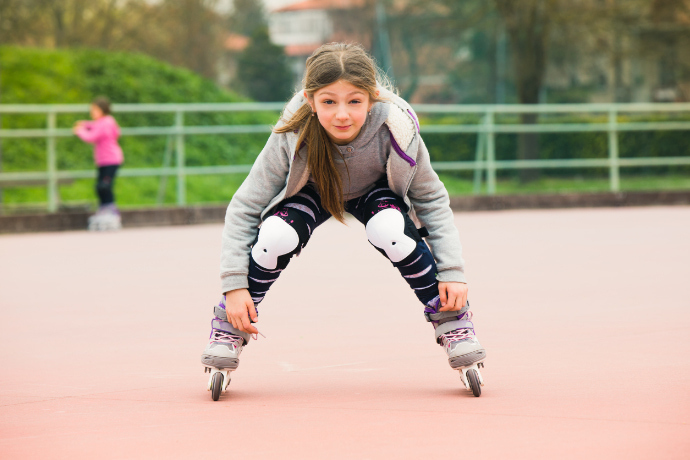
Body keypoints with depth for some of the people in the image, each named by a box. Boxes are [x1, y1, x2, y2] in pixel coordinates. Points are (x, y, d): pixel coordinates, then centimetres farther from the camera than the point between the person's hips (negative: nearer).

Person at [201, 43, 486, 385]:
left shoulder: (396, 129, -35)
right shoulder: (292, 137, -36)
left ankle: (450, 318, -12)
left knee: (390, 229, -34)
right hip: (311, 191, 0)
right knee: (275, 236, -31)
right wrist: (234, 285, -31)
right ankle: (230, 323, -5)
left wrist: (452, 271, -23)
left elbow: (430, 198, -18)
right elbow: (244, 208, -25)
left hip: (376, 191, 0)